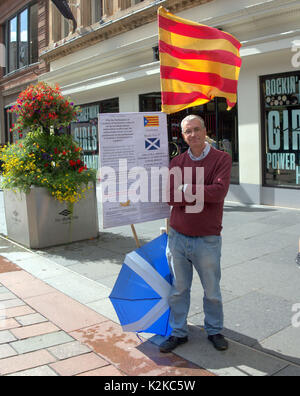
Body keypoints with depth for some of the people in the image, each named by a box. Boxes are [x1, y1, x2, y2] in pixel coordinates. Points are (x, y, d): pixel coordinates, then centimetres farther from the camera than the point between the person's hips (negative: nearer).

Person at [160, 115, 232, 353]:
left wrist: (186, 189, -15)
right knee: (179, 289, 14)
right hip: (178, 236, 3)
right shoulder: (177, 162, 4)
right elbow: (171, 198, -7)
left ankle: (215, 331, 35)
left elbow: (219, 191, -20)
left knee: (212, 291, 14)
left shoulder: (222, 159, -5)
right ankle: (179, 332, 30)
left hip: (207, 239, -2)